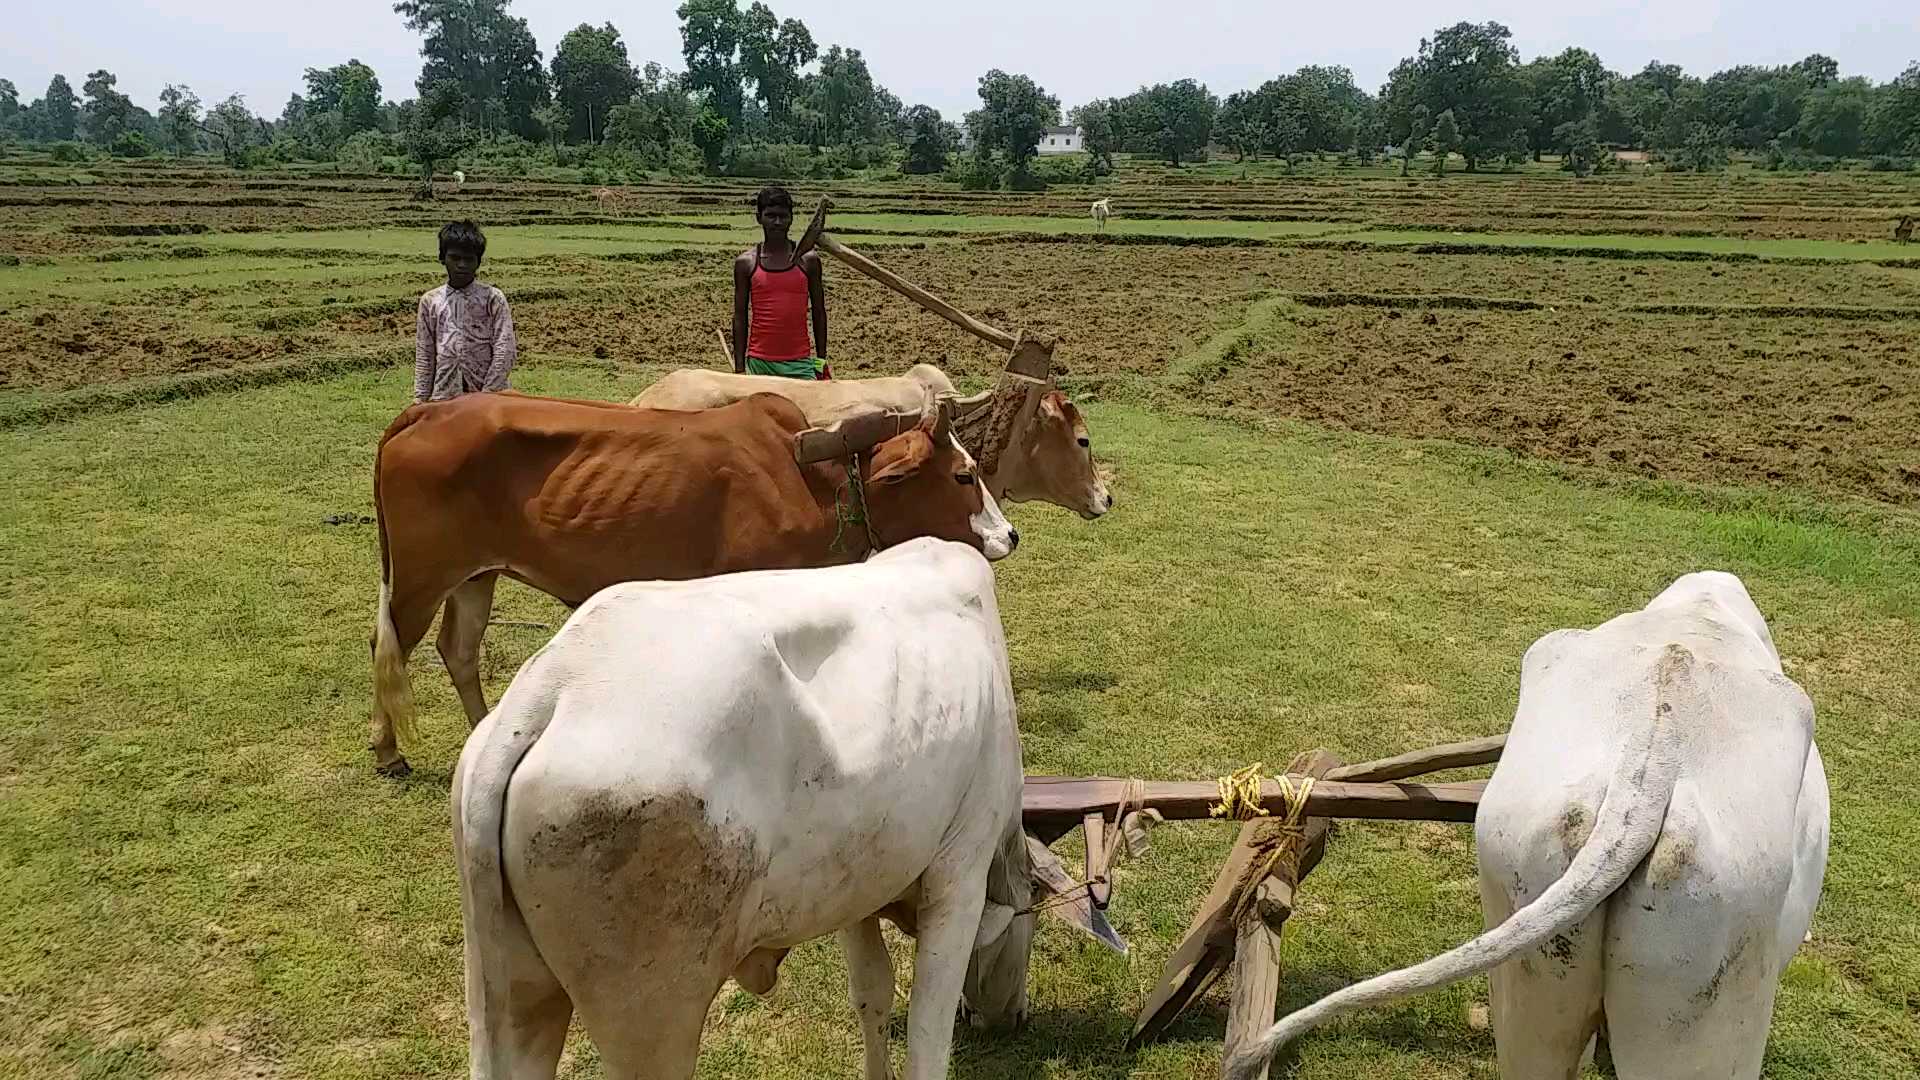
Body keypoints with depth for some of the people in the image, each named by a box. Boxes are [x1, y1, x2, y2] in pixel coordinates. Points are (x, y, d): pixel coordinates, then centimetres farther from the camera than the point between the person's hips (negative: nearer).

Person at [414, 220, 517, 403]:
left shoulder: (493, 298, 0)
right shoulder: (430, 301, 9)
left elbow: (504, 350, -5)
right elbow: (424, 355, 10)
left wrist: (487, 395, -12)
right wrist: (420, 400, 4)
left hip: (485, 394, -2)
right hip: (443, 396, 3)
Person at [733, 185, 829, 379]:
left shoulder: (808, 260, 3)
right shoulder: (746, 263, 3)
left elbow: (818, 313, 8)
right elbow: (740, 317, 6)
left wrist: (821, 362, 5)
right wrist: (739, 368, 1)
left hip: (800, 363, 0)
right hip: (759, 363, 0)